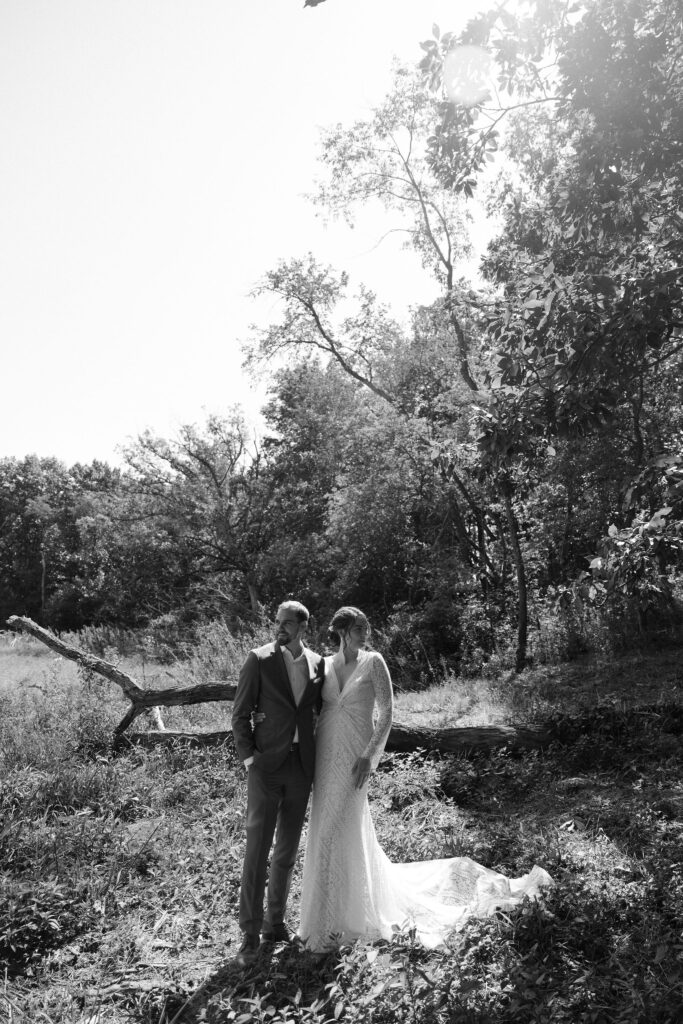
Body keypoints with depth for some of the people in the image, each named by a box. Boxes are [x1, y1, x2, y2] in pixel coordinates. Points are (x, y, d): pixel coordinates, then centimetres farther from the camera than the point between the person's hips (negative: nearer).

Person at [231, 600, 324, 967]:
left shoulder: (317, 664, 3)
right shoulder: (259, 660, -8)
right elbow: (240, 713, -4)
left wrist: (319, 757, 11)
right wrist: (248, 757, -11)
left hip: (302, 767, 4)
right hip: (266, 765, -4)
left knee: (287, 850, 14)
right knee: (257, 848, -2)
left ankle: (275, 922, 29)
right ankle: (250, 934, 10)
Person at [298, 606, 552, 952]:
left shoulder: (373, 662, -7)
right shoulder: (324, 665, 4)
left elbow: (386, 714, -9)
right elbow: (314, 709, 12)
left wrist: (369, 755, -17)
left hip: (355, 757, -4)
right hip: (325, 756, 5)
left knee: (337, 833, -1)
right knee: (353, 832, 14)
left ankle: (328, 923, 17)